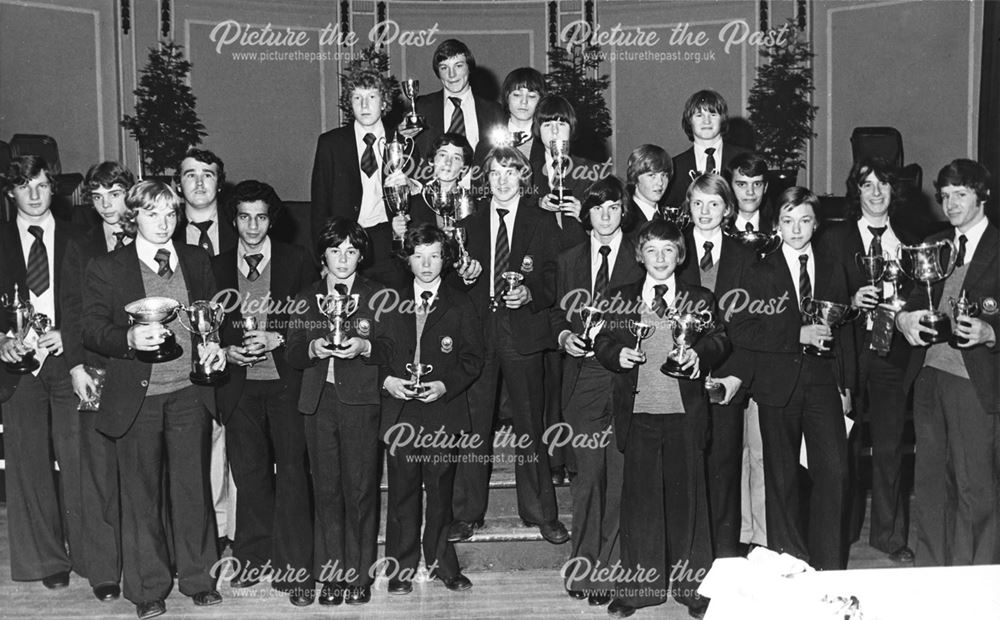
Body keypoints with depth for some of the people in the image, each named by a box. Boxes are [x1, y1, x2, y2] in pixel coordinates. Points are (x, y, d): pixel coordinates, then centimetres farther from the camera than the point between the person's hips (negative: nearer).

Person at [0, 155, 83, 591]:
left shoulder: (77, 240, 9)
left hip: (67, 359, -1)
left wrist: (67, 336, -8)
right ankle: (47, 560, 11)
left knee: (77, 461, -3)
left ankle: (89, 556, 5)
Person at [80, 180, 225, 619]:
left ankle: (197, 577, 22)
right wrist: (129, 338, -22)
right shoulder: (106, 268, 1)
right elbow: (92, 331, -3)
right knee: (142, 495, 6)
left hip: (189, 393, 2)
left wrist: (213, 343, -1)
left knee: (193, 487, 7)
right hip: (137, 397, -2)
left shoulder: (197, 261, 10)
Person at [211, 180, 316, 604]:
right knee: (249, 472, 8)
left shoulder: (296, 262, 4)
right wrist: (226, 350, -5)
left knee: (291, 470, -5)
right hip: (239, 382, 2)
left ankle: (293, 569, 0)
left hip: (286, 381, -2)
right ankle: (254, 558, 20)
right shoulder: (218, 266, 10)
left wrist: (278, 339, -11)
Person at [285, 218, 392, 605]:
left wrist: (365, 346, -17)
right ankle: (331, 574, 10)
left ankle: (359, 576, 5)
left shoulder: (376, 296, 8)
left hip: (360, 401, -2)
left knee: (360, 489, -3)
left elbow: (390, 349, 2)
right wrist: (312, 349, -10)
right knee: (326, 489, 3)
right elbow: (292, 355, 10)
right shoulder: (305, 300, 15)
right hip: (318, 401, 2)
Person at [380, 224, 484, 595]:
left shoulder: (460, 306, 5)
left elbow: (472, 359, 2)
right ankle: (402, 568, 14)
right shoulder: (391, 304, 11)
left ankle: (441, 563, 18)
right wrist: (386, 380, -6)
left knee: (440, 491, 5)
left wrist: (445, 385, -12)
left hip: (443, 411, -1)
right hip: (399, 411, 2)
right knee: (402, 492, 4)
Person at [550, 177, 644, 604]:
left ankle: (608, 571, 5)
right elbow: (558, 313, 21)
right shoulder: (568, 261, 15)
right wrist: (564, 336, 1)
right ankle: (584, 565, 16)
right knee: (587, 474, 5)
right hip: (582, 379, 3)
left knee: (619, 476, -4)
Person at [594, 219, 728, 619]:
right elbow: (602, 341, 10)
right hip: (638, 411, 0)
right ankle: (636, 586, 15)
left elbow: (719, 340, 4)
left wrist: (700, 354, -16)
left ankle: (692, 585, 16)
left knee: (687, 495, 5)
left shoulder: (700, 300, 9)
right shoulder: (621, 299, 10)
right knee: (639, 495, 5)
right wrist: (617, 354, -10)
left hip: (685, 412, 0)